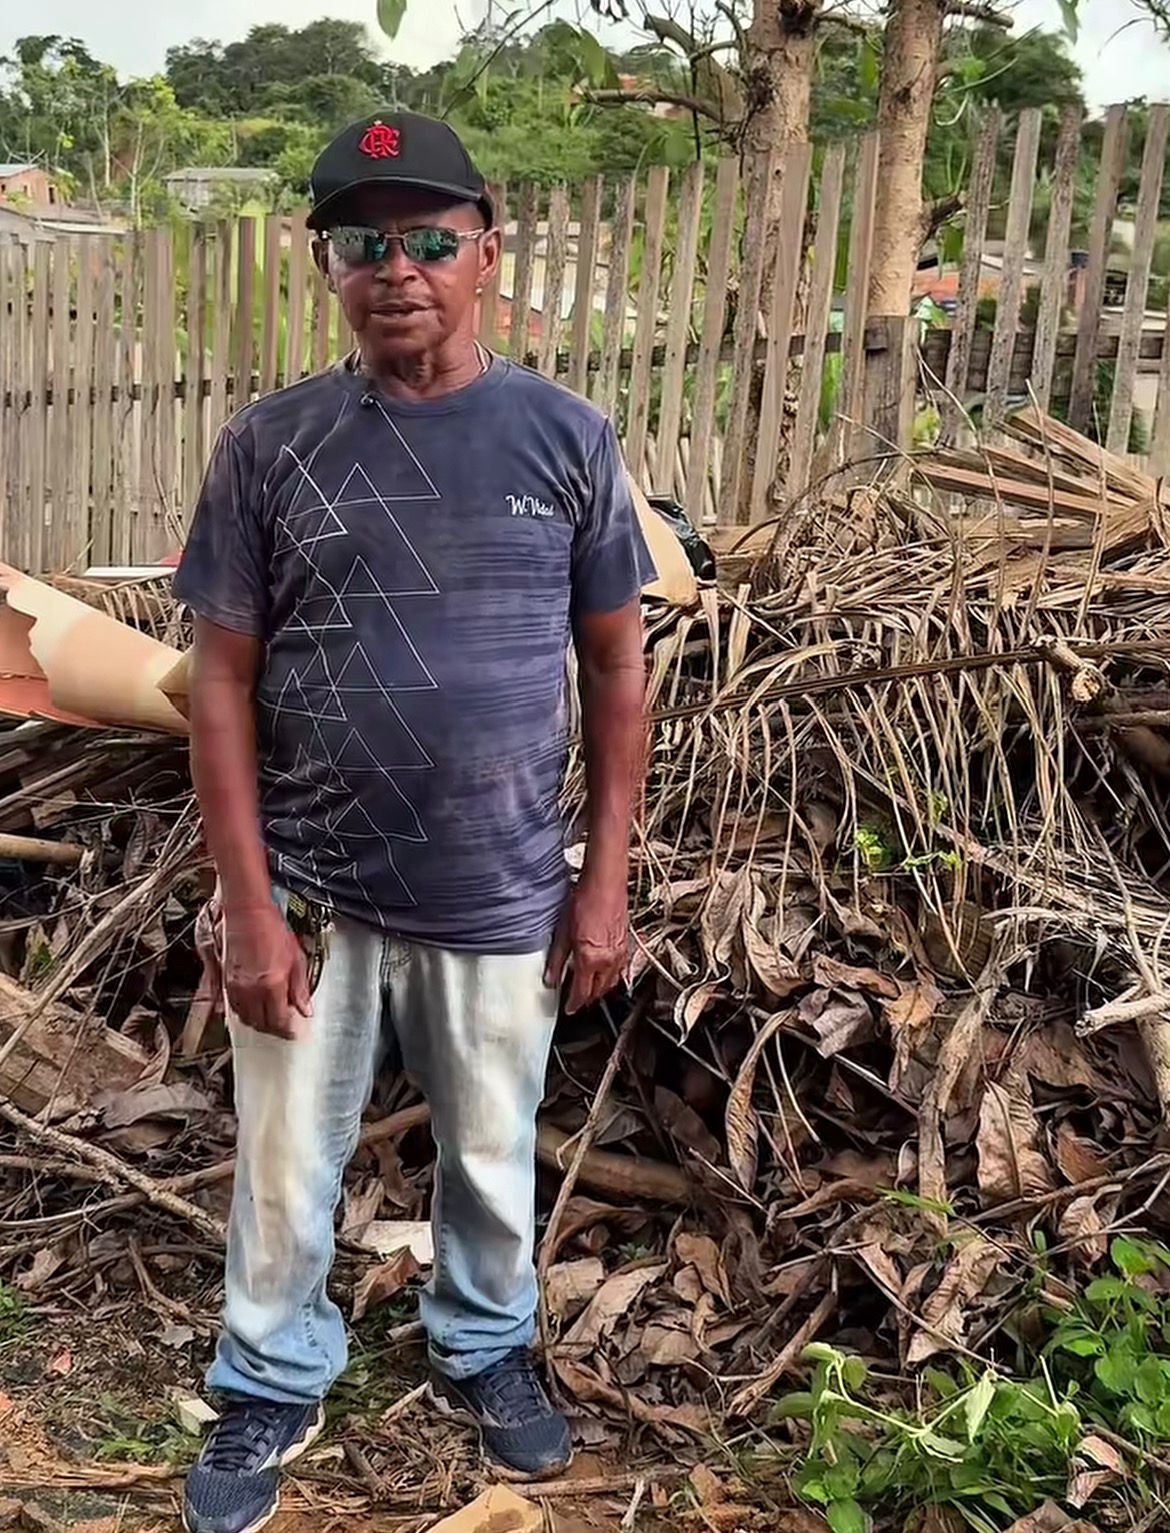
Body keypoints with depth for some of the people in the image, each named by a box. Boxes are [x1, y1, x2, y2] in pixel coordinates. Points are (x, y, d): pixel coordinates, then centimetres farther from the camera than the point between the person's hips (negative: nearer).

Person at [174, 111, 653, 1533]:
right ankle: (272, 1388, 41)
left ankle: (482, 1348, 48)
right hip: (311, 899, 0)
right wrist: (248, 908, -10)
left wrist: (606, 877, -1)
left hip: (502, 899, 1)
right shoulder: (269, 446, -7)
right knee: (284, 1175, 16)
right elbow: (221, 683, -5)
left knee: (492, 1159, 20)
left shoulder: (567, 439, -5)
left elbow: (614, 665, 1)